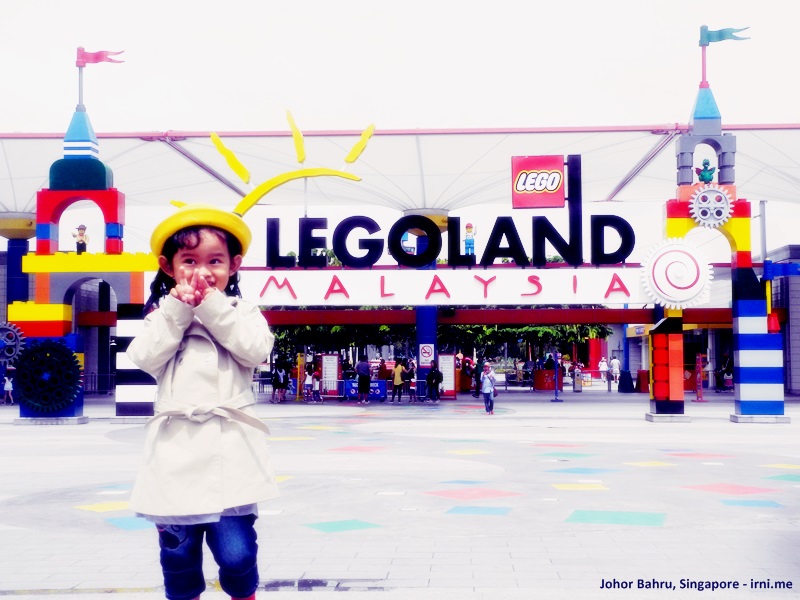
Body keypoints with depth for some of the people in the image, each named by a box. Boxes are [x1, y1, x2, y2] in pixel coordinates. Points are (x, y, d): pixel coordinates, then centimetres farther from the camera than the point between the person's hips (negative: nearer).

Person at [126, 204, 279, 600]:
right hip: (177, 450, 2)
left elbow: (257, 349, -9)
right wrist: (178, 311, -8)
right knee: (177, 552, 8)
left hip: (229, 451, -2)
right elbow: (144, 357, -2)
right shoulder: (162, 314, 13)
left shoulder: (242, 312, 10)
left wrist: (213, 308, -9)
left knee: (236, 552, -4)